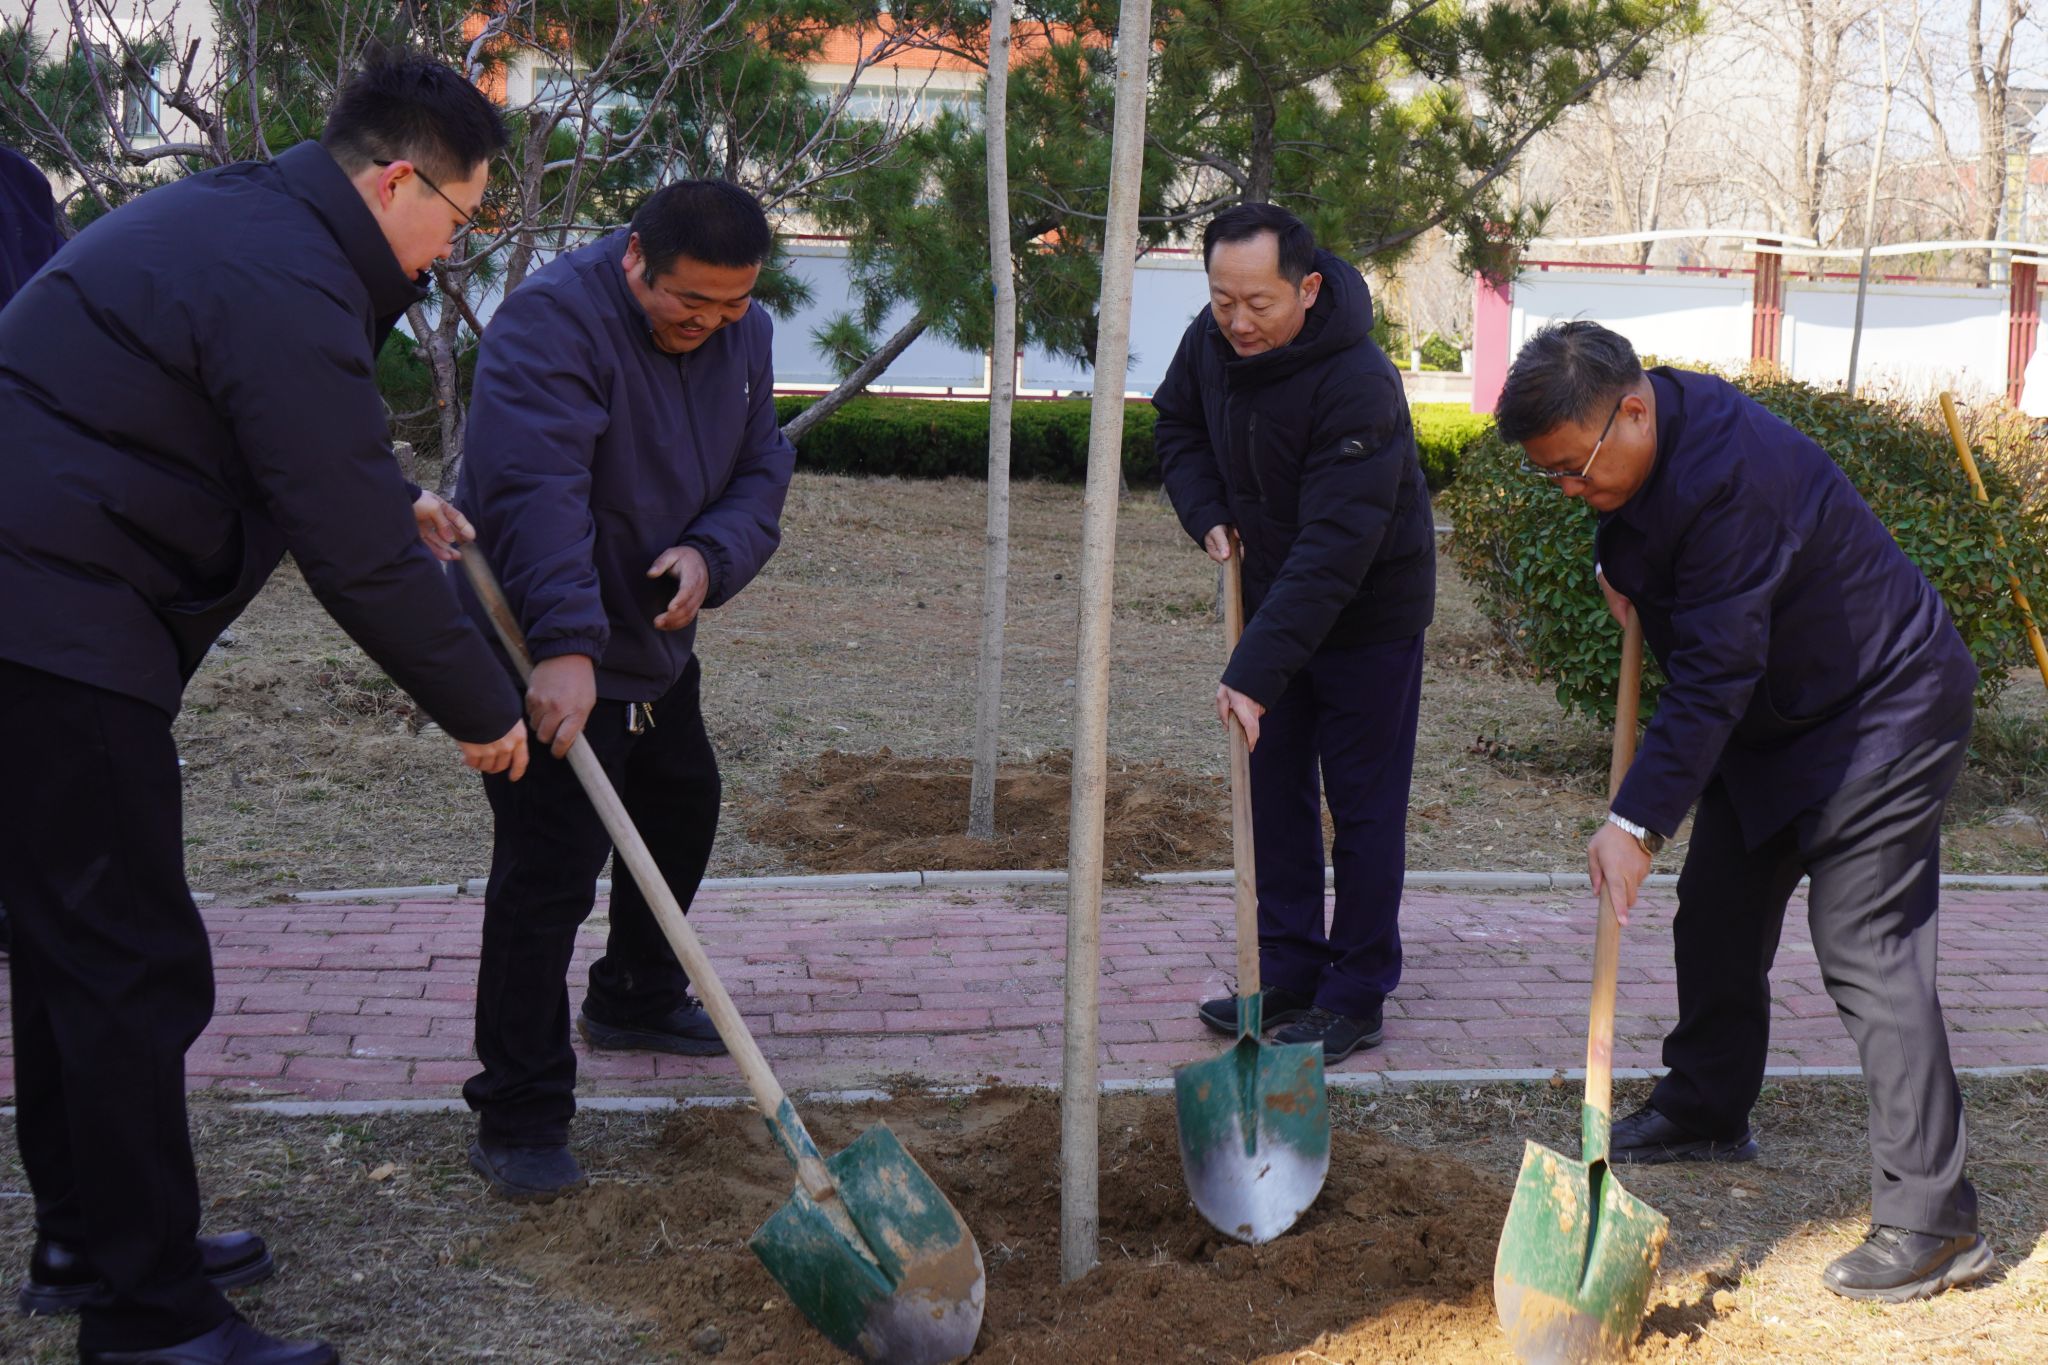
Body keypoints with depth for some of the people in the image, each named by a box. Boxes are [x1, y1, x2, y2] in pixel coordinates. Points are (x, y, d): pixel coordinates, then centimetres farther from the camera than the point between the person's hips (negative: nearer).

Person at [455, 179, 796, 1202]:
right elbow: (534, 493, -36)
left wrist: (711, 554, -20)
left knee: (683, 810, 24)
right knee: (551, 868, -14)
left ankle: (635, 1001, 48)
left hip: (656, 639, 9)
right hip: (547, 654, -9)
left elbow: (761, 469, 3)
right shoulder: (552, 320, -25)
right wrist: (566, 646, -47)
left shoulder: (742, 336, 1)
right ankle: (518, 1118, -7)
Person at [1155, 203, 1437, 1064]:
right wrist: (1207, 516, -4)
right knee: (1274, 790, 11)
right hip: (1275, 598, 7)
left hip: (1369, 615, -7)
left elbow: (1333, 550, -35)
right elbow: (1179, 424, 14)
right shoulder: (1211, 343, -9)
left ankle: (1357, 998, 11)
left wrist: (1255, 671, -39)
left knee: (1363, 807, 1)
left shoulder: (1358, 386, -31)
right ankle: (1288, 972, 22)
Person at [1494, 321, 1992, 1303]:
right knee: (1717, 918, 16)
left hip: (1880, 718, -10)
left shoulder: (1730, 479, -33)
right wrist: (1622, 569, 3)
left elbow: (1711, 676, -34)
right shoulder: (1648, 432, -3)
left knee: (1866, 956, -12)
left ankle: (1931, 1220, -6)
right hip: (1772, 717, 10)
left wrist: (1637, 819, -35)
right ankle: (1706, 1110, 35)